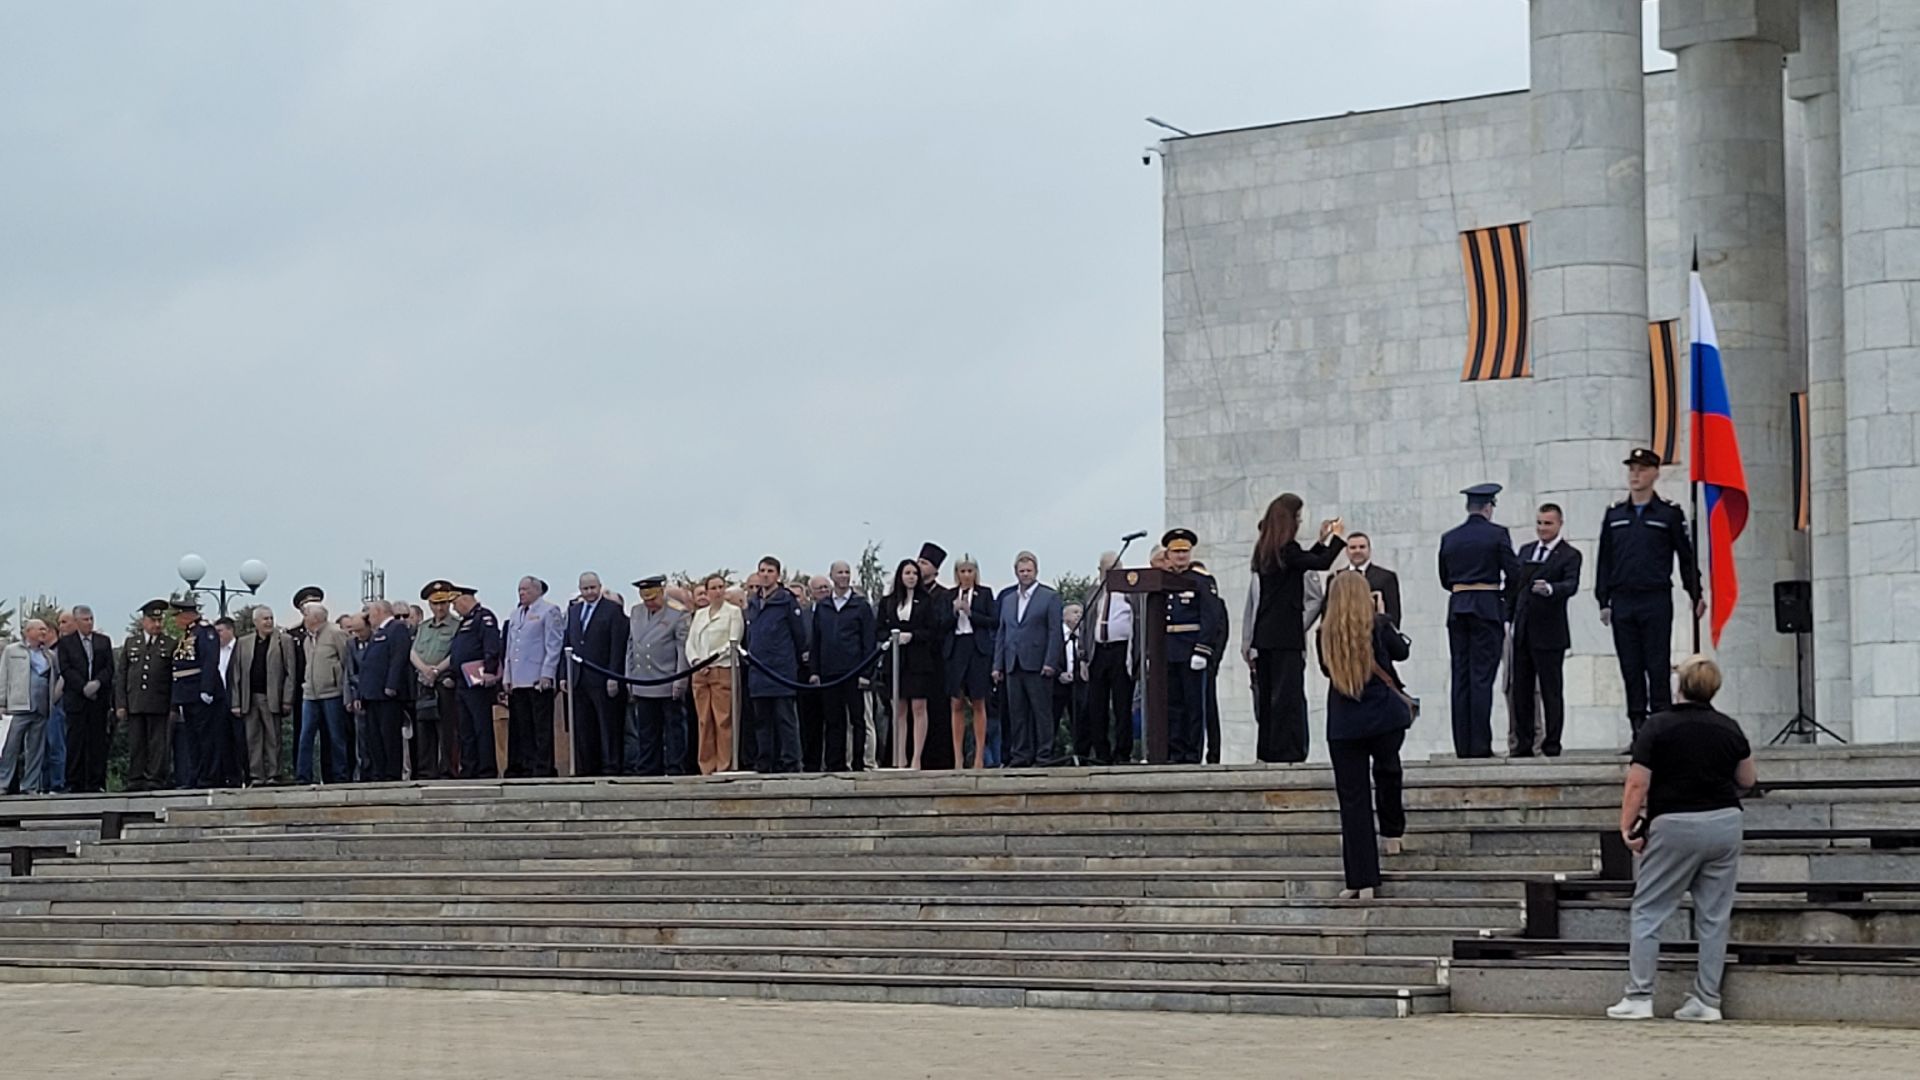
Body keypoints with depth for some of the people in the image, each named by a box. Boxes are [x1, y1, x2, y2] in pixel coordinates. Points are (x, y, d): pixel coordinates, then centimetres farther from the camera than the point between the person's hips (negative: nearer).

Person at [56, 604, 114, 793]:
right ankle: (74, 783, -1)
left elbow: (109, 668, 7)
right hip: (76, 699, -2)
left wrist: (97, 683, -11)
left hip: (99, 698, 2)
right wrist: (84, 687, -12)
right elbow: (65, 669, -2)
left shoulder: (104, 641, 13)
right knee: (75, 742, -4)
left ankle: (96, 783, 2)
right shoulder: (65, 643, 6)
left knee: (98, 742, 0)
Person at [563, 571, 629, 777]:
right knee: (582, 728, 6)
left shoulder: (613, 610, -3)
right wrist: (565, 675, 8)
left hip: (603, 680, -6)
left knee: (609, 727, -2)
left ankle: (611, 766, 1)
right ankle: (585, 767, 10)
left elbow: (617, 647, -8)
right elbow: (567, 644, 16)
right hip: (579, 680, 6)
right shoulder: (573, 610, 15)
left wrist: (613, 678, -15)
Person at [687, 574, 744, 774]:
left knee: (724, 721, -8)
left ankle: (724, 766, -6)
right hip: (700, 673, 5)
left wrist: (710, 659, -11)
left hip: (723, 671, -5)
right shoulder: (699, 615, 17)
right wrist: (696, 661, -4)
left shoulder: (733, 612, 3)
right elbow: (690, 643, 15)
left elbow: (733, 643, -5)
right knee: (704, 722, 2)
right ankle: (707, 767, 5)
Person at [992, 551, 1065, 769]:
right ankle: (1020, 756, 7)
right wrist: (997, 665, 10)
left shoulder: (1050, 597, 3)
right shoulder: (1007, 600, 19)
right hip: (1013, 666, 5)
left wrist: (1050, 662, -13)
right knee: (1017, 714, 4)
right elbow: (1002, 634, 18)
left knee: (1042, 712, -4)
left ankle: (1044, 756, -3)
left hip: (1038, 666, -5)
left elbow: (1055, 632, -3)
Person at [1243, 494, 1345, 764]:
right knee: (1288, 692, -7)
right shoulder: (1287, 549, -13)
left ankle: (1267, 751, 12)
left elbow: (1301, 561, 22)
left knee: (1267, 694, 10)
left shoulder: (1265, 550, 13)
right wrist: (1336, 537, -2)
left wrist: (1322, 539, 26)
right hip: (1285, 634, -8)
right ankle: (1287, 751, -10)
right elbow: (1322, 563, -16)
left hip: (1264, 634, 8)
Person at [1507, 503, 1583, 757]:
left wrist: (1549, 589, -39)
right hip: (1522, 632, 6)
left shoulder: (1569, 555, -3)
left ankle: (1552, 745, 3)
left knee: (1551, 690, -1)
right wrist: (1507, 619, 9)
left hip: (1549, 634, -6)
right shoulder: (1525, 551, 16)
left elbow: (1571, 585, -19)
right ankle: (1523, 744, 14)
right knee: (1521, 690, 8)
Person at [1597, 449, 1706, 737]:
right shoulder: (1614, 515, 11)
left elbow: (1686, 557, 5)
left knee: (1657, 668, -4)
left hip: (1656, 602, -3)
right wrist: (1603, 602, 7)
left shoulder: (1670, 514, 2)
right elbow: (1604, 560, 12)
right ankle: (1638, 731, 7)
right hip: (1622, 602, 3)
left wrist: (1696, 595, 1)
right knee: (1631, 670, 4)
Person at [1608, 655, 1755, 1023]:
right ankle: (1707, 1000, 9)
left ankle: (1639, 998, 1)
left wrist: (1628, 828, -3)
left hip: (1674, 826, -4)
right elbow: (1747, 780, 15)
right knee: (1714, 916, 8)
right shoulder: (1729, 728, 4)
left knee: (1648, 912, 4)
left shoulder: (1656, 728, -8)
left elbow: (1637, 785, -12)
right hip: (1724, 823, 4)